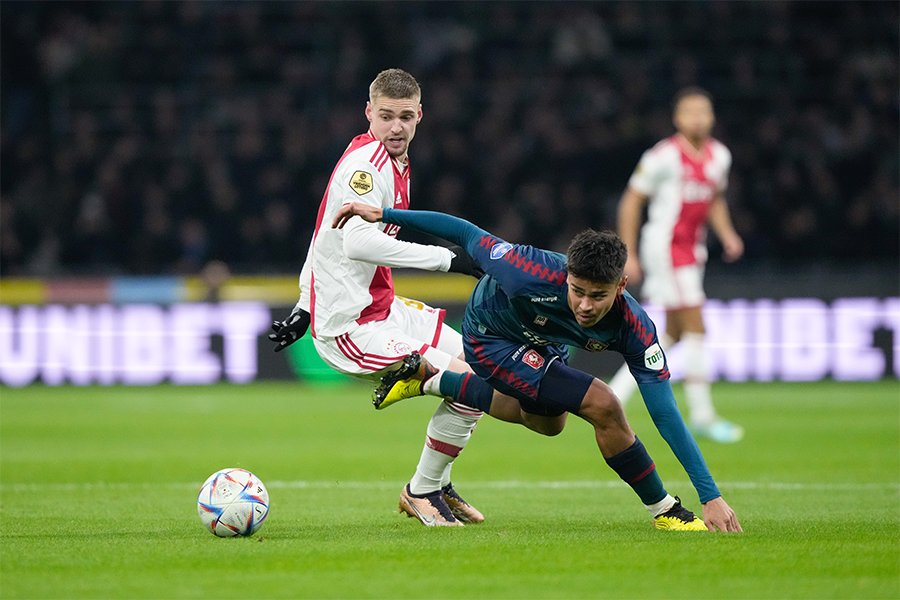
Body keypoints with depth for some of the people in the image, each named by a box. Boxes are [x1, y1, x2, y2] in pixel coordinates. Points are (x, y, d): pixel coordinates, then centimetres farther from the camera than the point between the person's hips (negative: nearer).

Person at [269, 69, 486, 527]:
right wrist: (446, 258, -30)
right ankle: (421, 493, 4)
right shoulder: (367, 163, -19)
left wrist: (306, 306, 26)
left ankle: (437, 485, 29)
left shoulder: (395, 163, 13)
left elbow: (327, 232, 22)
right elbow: (358, 243, -33)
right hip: (353, 329, -11)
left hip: (383, 309, 11)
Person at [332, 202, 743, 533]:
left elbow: (666, 414, -32)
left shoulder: (635, 330, -33)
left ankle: (427, 379, 46)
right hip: (490, 337, -5)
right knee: (603, 406, -22)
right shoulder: (536, 276, -43)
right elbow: (467, 236, -29)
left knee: (546, 421, 35)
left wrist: (711, 495, -37)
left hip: (541, 343, 5)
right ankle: (664, 511, -2)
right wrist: (383, 214, -23)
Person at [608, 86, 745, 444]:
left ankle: (615, 394, 20)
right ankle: (701, 416, -6)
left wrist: (727, 236, 6)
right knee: (695, 329, -10)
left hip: (692, 250, 8)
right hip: (665, 245, -8)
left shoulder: (719, 156, 9)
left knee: (673, 334, 11)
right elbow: (631, 201, -7)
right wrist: (628, 255, -8)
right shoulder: (664, 156, -13)